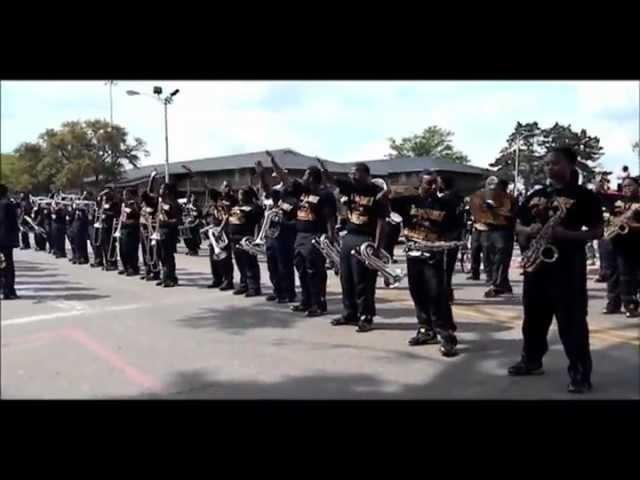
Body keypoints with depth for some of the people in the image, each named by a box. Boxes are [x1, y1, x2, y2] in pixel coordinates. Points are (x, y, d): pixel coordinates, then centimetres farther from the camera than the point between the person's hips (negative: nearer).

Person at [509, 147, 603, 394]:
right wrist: (529, 230, -5)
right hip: (536, 262, 6)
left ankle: (580, 372, 6)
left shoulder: (583, 196, -3)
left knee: (572, 321, -4)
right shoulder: (535, 195, 13)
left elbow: (597, 232, -6)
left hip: (568, 265, -6)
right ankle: (531, 360, 29)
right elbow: (518, 225, 17)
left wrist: (566, 234, -21)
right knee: (533, 317, 14)